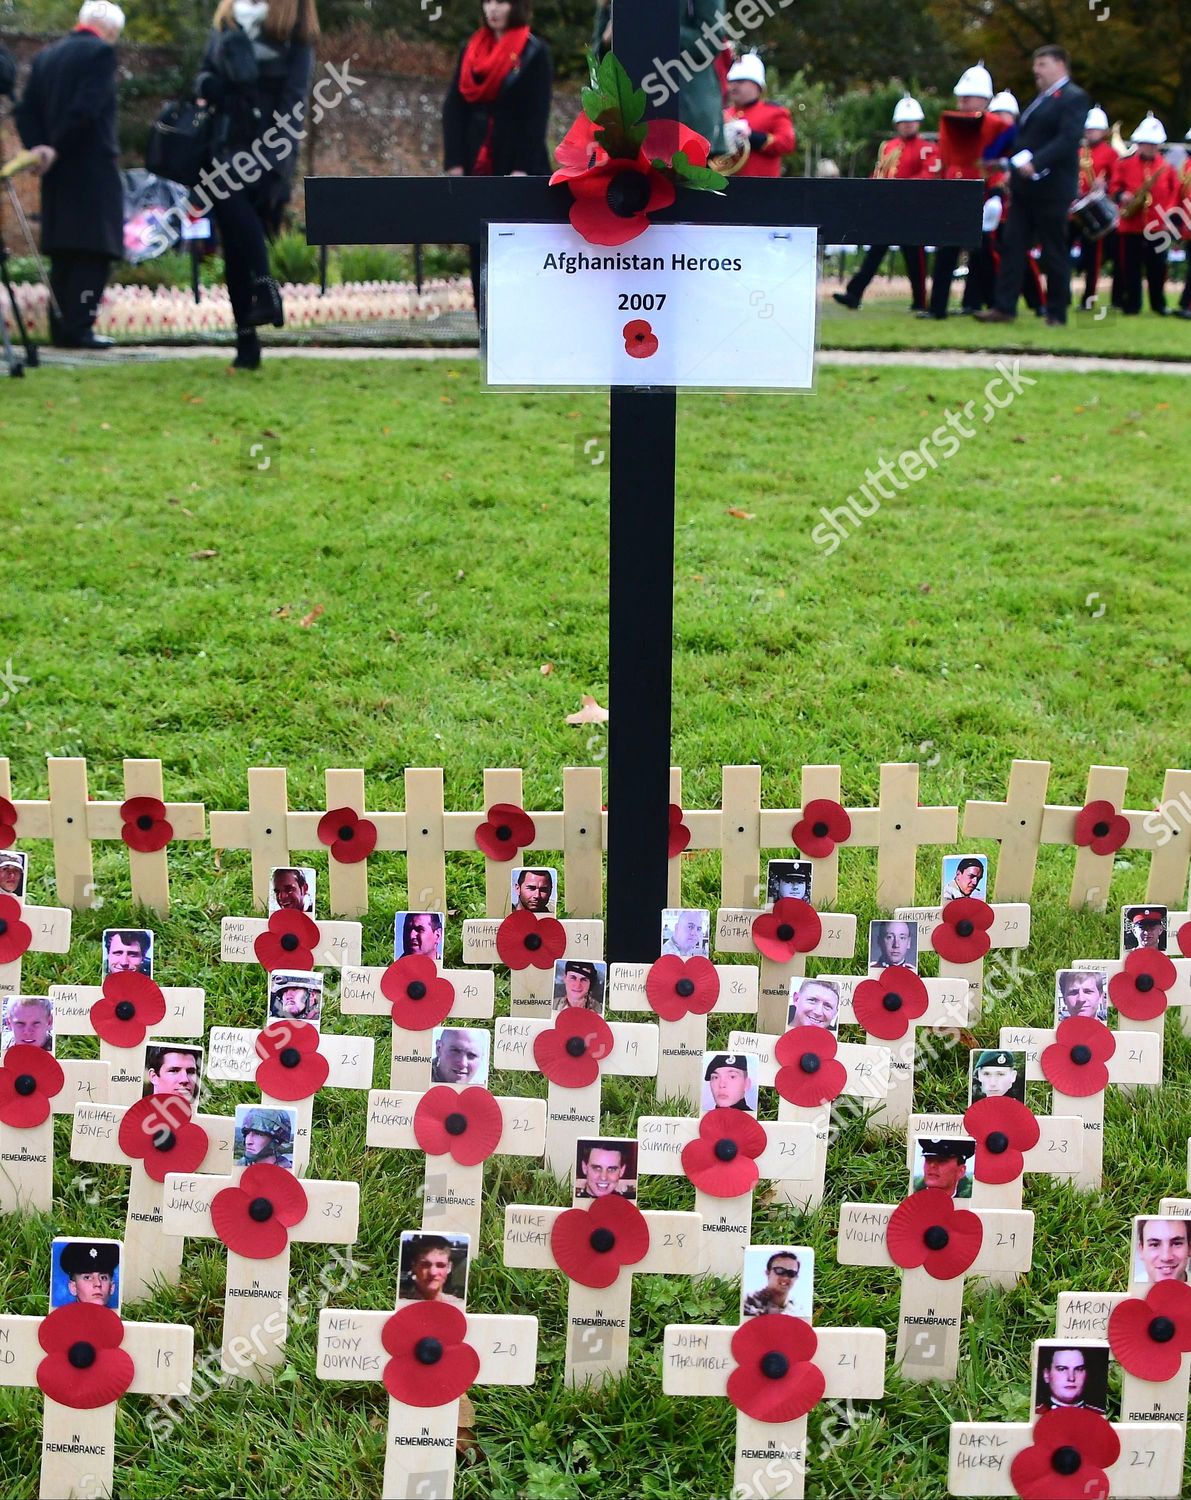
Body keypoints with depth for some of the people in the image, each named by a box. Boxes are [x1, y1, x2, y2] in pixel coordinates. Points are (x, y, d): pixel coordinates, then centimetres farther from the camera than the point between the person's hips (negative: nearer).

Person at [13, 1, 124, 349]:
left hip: (57, 169, 7)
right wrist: (56, 147, -12)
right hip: (93, 167, -7)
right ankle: (79, 327, -12)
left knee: (62, 251, 11)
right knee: (94, 249, -6)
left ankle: (61, 327, 11)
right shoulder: (101, 52, -6)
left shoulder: (45, 56, 16)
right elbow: (87, 107, -16)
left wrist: (37, 147, -1)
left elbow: (25, 111, 9)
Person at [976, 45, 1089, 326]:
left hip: (1051, 188, -8)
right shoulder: (1039, 99, 20)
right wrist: (1016, 162, 2)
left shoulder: (1074, 98, -7)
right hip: (1024, 187, 8)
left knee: (1054, 253, -1)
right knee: (1012, 245, 2)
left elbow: (1068, 139, -19)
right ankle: (1004, 307, 3)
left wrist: (1036, 163, -27)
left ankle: (1057, 313, 7)